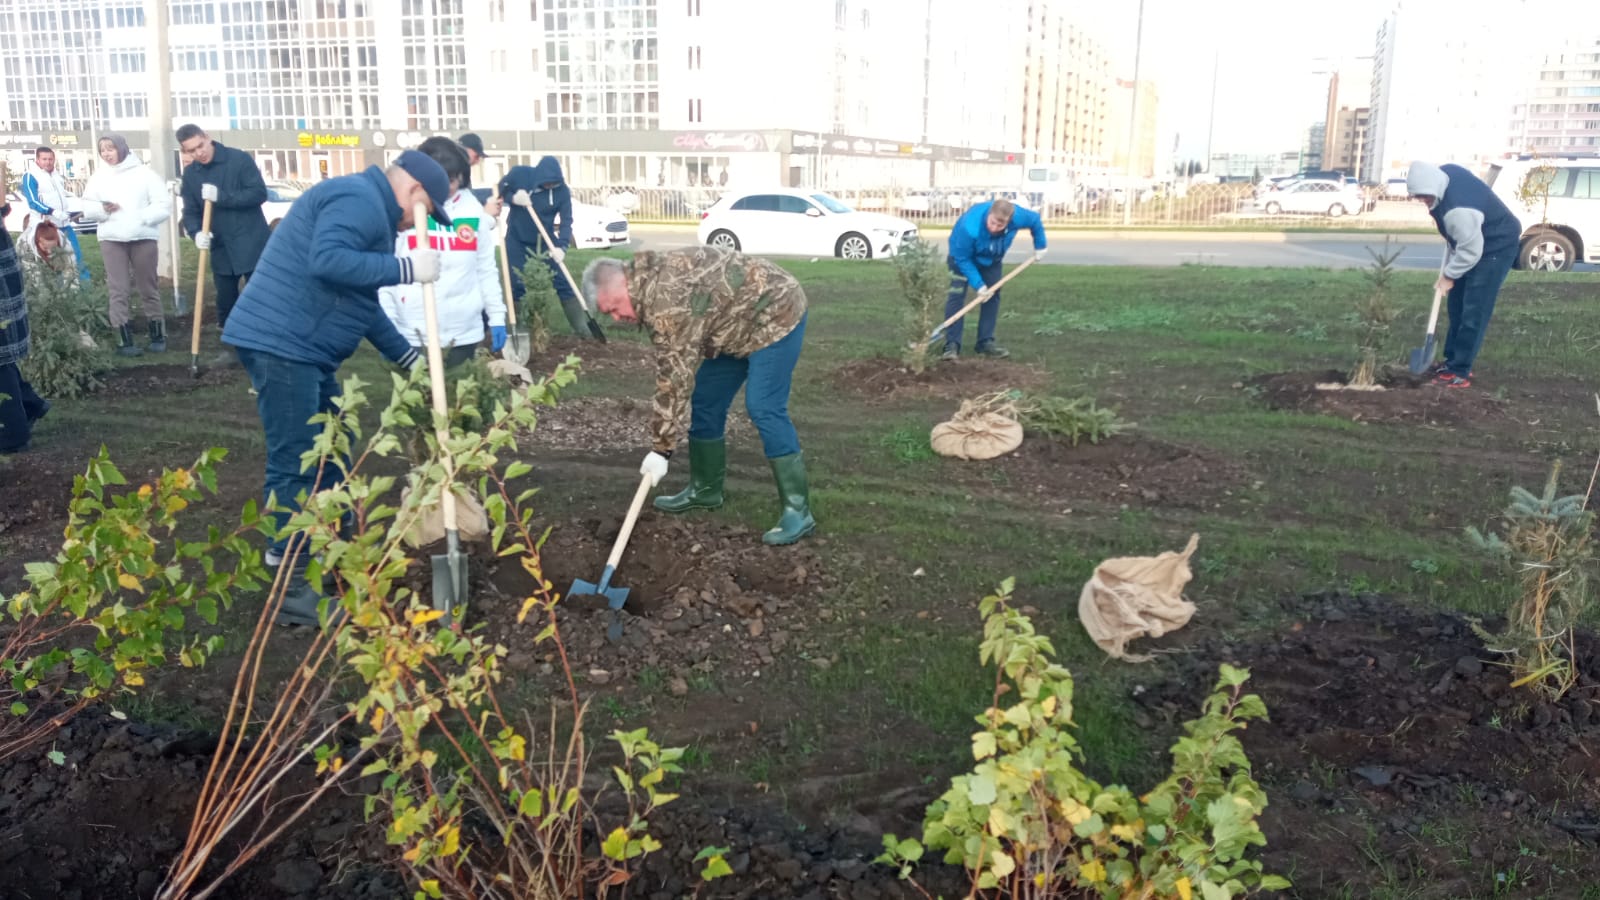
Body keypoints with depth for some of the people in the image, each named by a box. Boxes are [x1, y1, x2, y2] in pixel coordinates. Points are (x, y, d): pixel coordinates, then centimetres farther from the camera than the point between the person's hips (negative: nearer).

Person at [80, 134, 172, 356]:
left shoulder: (144, 173, -1)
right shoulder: (99, 177, 8)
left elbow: (164, 205, -5)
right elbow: (87, 207, 9)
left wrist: (141, 218, -17)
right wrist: (102, 209, -11)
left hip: (143, 238, -2)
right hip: (111, 240, 2)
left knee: (148, 288, 7)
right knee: (118, 290, -1)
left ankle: (158, 335, 18)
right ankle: (124, 340, 2)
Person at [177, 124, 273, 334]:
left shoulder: (239, 159, -8)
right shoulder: (190, 174, 7)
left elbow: (259, 193, -15)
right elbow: (190, 212, 8)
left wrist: (221, 196, -23)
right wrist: (196, 232, -14)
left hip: (252, 244, -5)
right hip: (221, 249, 5)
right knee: (226, 303, 10)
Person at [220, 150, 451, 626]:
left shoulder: (367, 208, 23)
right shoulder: (359, 199, -11)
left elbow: (360, 303, 27)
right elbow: (327, 261, -29)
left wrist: (410, 359, 27)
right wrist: (406, 269, -23)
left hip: (303, 349, 11)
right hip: (280, 343, -11)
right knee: (295, 466, -8)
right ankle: (293, 588, -2)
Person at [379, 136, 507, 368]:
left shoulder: (472, 209, 6)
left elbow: (487, 268, 10)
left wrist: (497, 316, 8)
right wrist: (387, 325, -10)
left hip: (465, 333, 3)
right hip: (412, 334, -3)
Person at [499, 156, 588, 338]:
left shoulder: (562, 190, -17)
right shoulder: (519, 174, -17)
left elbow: (566, 221, -17)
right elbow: (499, 190, -2)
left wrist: (562, 246, -33)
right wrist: (513, 198, -24)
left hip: (545, 241, 0)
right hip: (517, 240, 0)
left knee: (563, 282, -4)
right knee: (518, 286, 1)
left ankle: (582, 329, 1)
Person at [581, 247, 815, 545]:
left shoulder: (667, 299, -30)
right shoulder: (652, 280, 1)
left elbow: (675, 378, -30)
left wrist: (660, 448, -25)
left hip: (775, 313, -10)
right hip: (740, 322, 10)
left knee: (764, 409, -18)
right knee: (705, 400, 10)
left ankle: (797, 511, -14)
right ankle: (704, 490, 23)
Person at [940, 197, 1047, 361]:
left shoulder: (1018, 216, -32)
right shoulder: (969, 228, -44)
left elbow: (1036, 220, -9)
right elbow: (962, 259, -31)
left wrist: (1040, 247, 1)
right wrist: (978, 285, -32)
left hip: (992, 259, 5)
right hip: (962, 255, -5)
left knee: (992, 296, 1)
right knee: (956, 295, -17)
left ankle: (986, 342, 10)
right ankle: (952, 345, -19)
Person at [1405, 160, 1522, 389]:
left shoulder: (1457, 210, -38)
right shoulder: (1445, 174, -9)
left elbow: (1471, 251, -29)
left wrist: (1448, 275, -14)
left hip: (1497, 246, -10)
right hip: (1478, 240, 10)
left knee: (1473, 312, -10)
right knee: (1457, 305, 15)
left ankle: (1460, 372, -6)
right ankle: (1453, 359, 25)